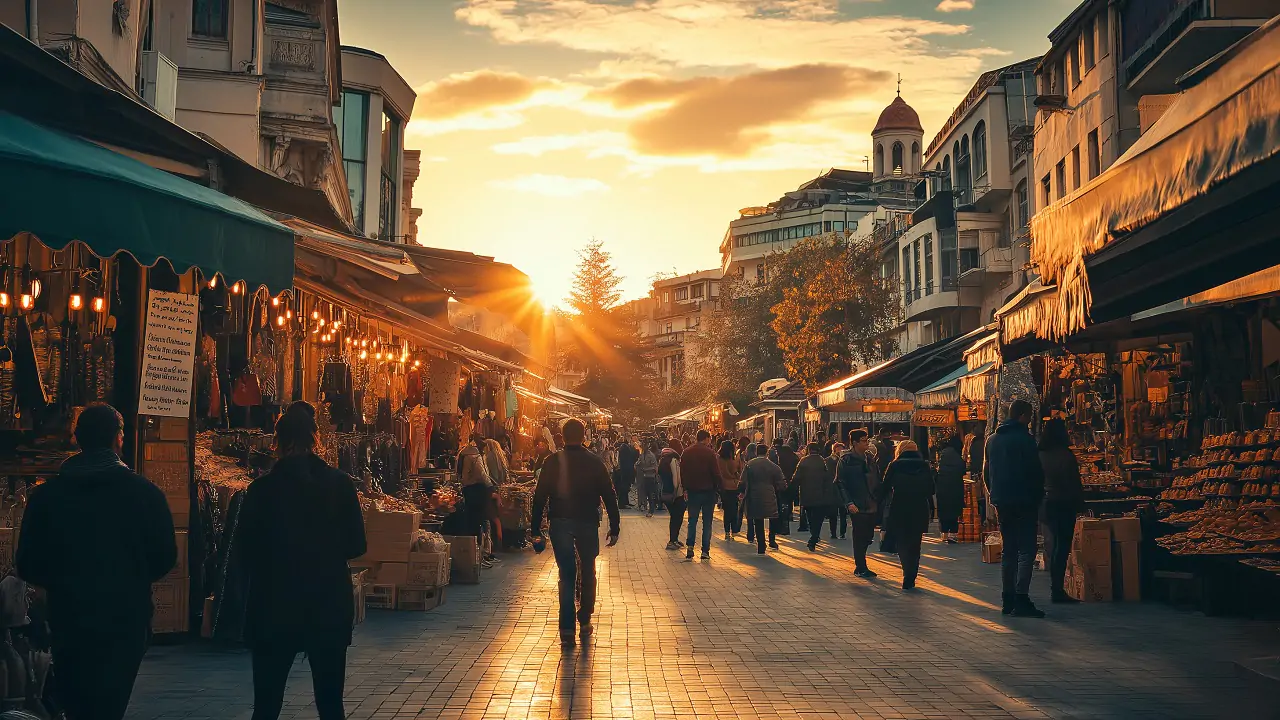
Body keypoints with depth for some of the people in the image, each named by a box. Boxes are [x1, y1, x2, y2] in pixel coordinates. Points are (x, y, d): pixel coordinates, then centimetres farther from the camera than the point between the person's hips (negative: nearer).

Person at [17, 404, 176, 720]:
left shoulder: (45, 496, -4)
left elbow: (28, 566, 0)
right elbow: (165, 557, -3)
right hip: (126, 622, -1)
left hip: (68, 620, 1)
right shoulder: (144, 492, -8)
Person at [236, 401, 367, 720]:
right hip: (330, 608, 1)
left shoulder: (262, 489, -10)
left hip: (274, 608, -1)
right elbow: (356, 546, 0)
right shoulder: (341, 484, -6)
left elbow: (246, 549, -2)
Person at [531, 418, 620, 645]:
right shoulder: (595, 462, 0)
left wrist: (536, 529, 2)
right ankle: (585, 622, 23)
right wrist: (614, 528, 5)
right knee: (587, 571, 17)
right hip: (588, 524, 0)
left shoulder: (553, 462, -2)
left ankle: (567, 629, -3)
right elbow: (609, 497, 0)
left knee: (566, 575, 3)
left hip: (560, 524, 0)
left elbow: (540, 496, -2)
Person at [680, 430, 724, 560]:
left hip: (692, 491, 3)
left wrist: (685, 488, 17)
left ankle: (690, 547, -3)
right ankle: (705, 551, 3)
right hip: (708, 491, -3)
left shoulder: (686, 453, 3)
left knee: (692, 521, 12)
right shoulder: (710, 453, -12)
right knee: (707, 522, 4)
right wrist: (720, 486, 0)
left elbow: (682, 473, 9)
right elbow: (716, 473, -13)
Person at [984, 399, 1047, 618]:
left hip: (1001, 502, 7)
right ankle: (1021, 600, -14)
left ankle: (1008, 600, 12)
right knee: (1026, 550, -7)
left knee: (1009, 550, 13)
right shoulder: (1024, 438, -11)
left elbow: (986, 472, 18)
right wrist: (1038, 495, 0)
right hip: (1023, 501, -7)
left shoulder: (992, 440, 13)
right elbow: (1035, 471, -12)